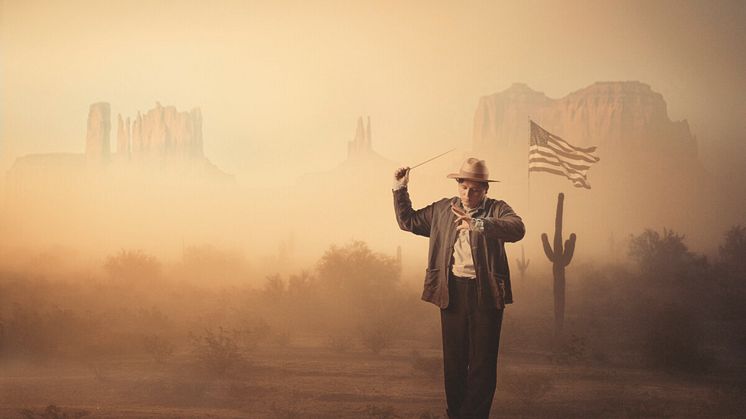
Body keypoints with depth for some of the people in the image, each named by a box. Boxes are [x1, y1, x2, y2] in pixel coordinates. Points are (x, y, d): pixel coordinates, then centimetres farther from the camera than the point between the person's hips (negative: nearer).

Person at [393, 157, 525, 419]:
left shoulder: (497, 210, -2)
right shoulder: (443, 209, 10)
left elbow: (517, 229, -22)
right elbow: (408, 221, 18)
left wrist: (478, 224, -35)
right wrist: (400, 189, 6)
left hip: (486, 293, -3)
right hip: (452, 291, 3)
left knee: (482, 362, 3)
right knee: (453, 359, 10)